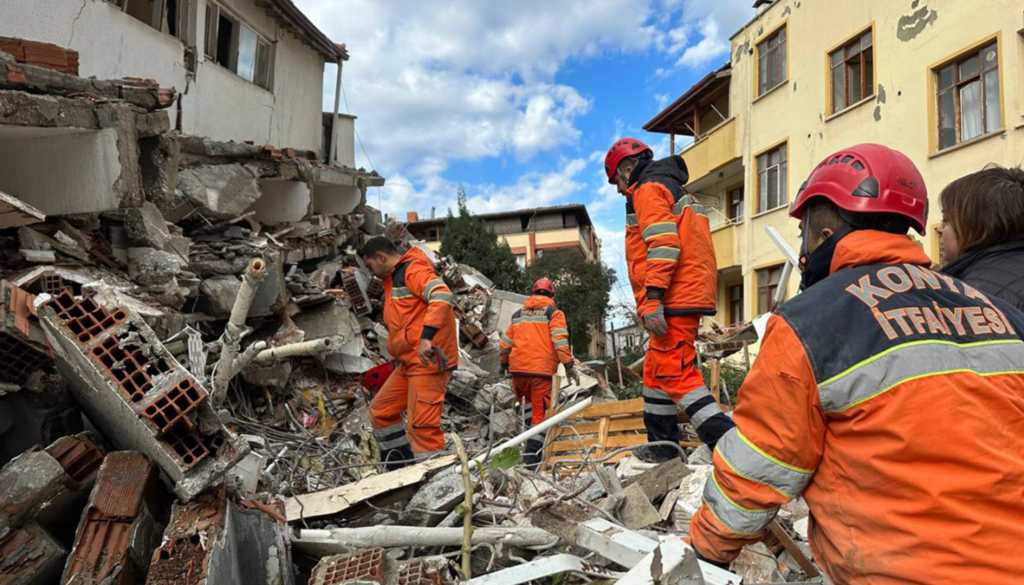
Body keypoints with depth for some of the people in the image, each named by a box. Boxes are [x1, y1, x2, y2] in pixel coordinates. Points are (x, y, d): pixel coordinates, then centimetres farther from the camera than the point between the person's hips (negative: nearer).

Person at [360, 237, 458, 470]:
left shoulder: (414, 270, -9)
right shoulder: (394, 278, 22)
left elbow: (442, 296, -26)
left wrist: (427, 336, -33)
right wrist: (399, 353, 23)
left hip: (429, 360, -11)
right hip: (410, 362, 11)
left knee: (422, 425, -13)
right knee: (380, 411, 17)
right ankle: (402, 467, 25)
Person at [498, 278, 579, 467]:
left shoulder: (518, 314, 16)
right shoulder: (554, 313, 2)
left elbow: (506, 342, 18)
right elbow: (560, 341, -11)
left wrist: (504, 363, 31)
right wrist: (569, 366, -10)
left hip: (518, 368, 4)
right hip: (542, 370, -4)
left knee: (526, 403, 24)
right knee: (540, 411, 2)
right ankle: (532, 453, 0)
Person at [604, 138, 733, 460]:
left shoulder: (648, 189, -6)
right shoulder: (672, 189, 27)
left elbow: (663, 244, -20)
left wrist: (652, 299, -25)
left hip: (675, 298, -11)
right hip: (691, 293, 11)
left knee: (674, 372, -13)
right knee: (656, 369, 17)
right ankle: (661, 446, 25)